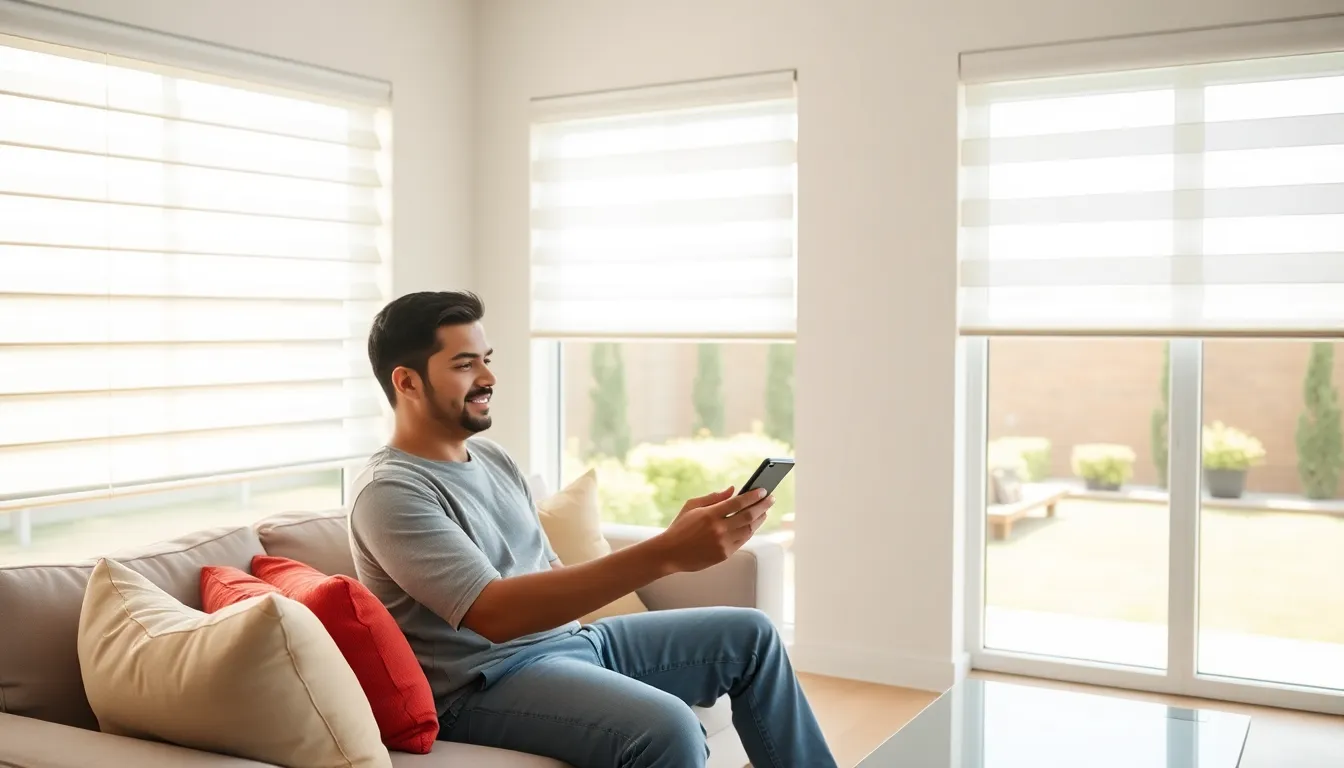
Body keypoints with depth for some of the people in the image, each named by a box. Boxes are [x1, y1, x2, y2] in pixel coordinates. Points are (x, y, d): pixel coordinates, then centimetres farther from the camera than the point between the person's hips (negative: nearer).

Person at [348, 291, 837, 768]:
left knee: (749, 634, 8)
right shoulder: (390, 492, -17)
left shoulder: (492, 459, 11)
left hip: (568, 640, 9)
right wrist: (665, 554, -35)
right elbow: (493, 613, -30)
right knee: (667, 728, -32)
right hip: (485, 685, -9)